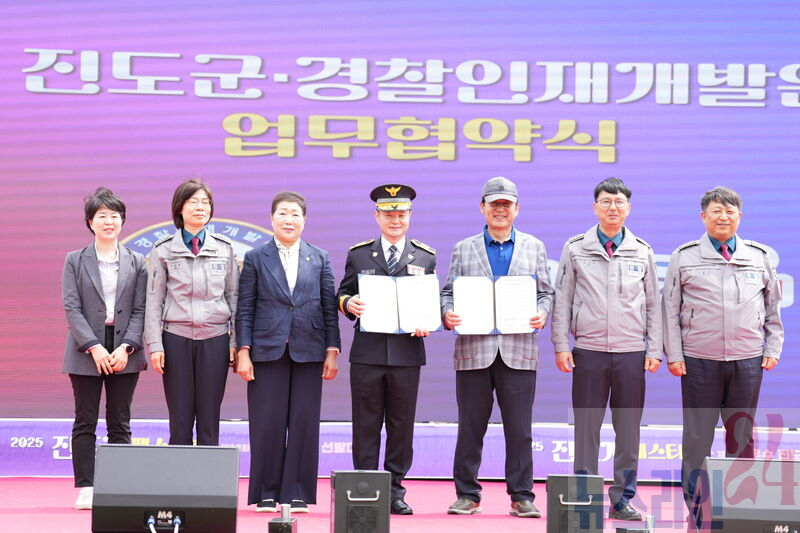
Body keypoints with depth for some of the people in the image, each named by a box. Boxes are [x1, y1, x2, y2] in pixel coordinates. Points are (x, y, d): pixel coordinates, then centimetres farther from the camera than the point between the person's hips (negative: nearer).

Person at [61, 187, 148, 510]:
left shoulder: (136, 263, 7)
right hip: (86, 352, -1)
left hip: (124, 353, 1)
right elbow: (71, 307, -3)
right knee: (85, 423, 2)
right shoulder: (75, 260, 4)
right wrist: (94, 347, -14)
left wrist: (126, 348, -12)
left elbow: (140, 310, 2)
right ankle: (86, 489, 6)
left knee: (120, 424, 4)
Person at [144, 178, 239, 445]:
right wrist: (155, 345, -4)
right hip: (176, 338, -1)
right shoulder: (163, 250, 3)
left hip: (215, 339, 1)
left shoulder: (224, 248, 7)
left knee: (209, 421, 3)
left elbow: (233, 296, 8)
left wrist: (235, 342, 3)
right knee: (180, 421, 1)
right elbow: (154, 300, 3)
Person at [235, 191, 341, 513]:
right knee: (267, 424, 0)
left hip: (308, 353, 1)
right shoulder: (255, 258, 6)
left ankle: (297, 493, 9)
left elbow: (329, 306, 8)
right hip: (267, 351, -1)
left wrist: (332, 350, 2)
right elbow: (245, 308, 4)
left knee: (304, 423, 1)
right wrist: (243, 351, -4)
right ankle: (266, 493, 9)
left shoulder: (320, 258, 10)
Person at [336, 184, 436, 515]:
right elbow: (343, 294, 12)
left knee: (402, 424, 5)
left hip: (407, 352, 1)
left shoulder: (425, 257, 10)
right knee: (366, 423, 2)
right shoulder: (358, 254, 9)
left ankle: (395, 490, 13)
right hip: (367, 351, 0)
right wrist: (348, 303, -11)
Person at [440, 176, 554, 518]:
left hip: (518, 351, 0)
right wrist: (447, 314, -10)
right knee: (470, 428, 4)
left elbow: (546, 292, 12)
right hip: (473, 351, 0)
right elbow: (448, 291, 10)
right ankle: (467, 495, 13)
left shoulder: (534, 248, 13)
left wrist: (542, 313, -8)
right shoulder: (463, 249, 13)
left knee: (519, 429, 1)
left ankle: (521, 496, 9)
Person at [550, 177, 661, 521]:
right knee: (587, 428, 2)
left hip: (632, 351, 1)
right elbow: (562, 300, 6)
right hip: (588, 351, -1)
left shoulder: (642, 252, 8)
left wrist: (655, 349, 4)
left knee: (628, 429, 4)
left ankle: (622, 499, 12)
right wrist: (560, 346, 0)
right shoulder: (575, 249, 4)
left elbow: (653, 303, 11)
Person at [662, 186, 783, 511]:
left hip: (748, 361, 2)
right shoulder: (684, 257, 3)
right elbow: (670, 309, 4)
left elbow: (773, 306, 16)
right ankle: (696, 506, 11)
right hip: (699, 361, -2)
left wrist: (773, 348, 9)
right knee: (697, 435, 2)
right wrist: (673, 355, -2)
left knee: (742, 435, 8)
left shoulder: (759, 256, 9)